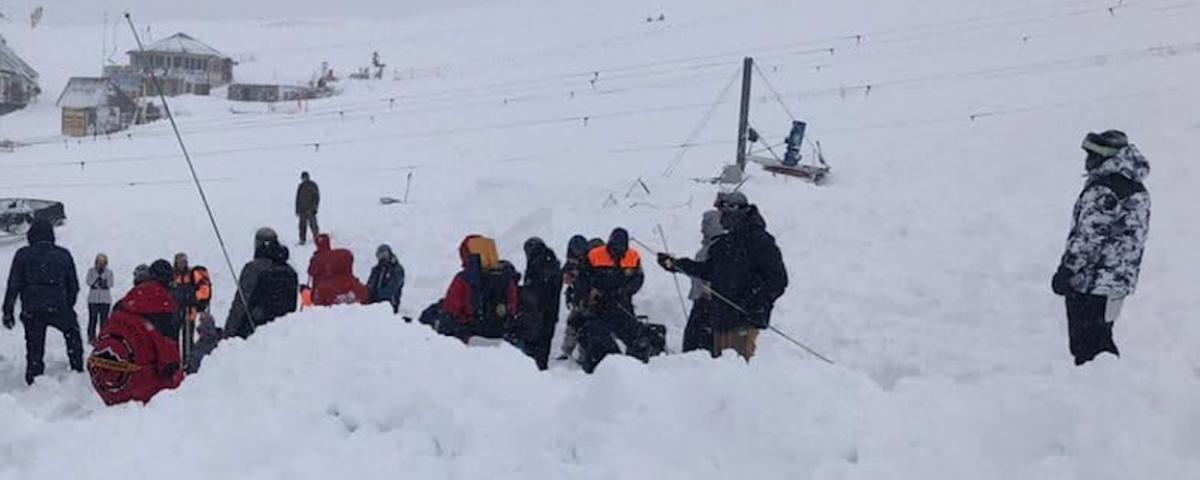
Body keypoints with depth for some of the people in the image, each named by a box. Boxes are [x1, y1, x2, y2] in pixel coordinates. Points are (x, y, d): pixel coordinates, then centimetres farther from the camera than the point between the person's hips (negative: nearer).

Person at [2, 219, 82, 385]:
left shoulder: (23, 255, 2)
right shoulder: (64, 255, 9)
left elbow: (13, 286, -1)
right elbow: (73, 286, 13)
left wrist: (8, 311, 3)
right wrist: (69, 307, 24)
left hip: (31, 311, -1)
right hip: (59, 308, 1)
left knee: (34, 349, 6)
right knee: (73, 334, 26)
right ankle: (77, 370, 22)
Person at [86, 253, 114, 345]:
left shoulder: (109, 272, 7)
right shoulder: (91, 271, 6)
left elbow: (110, 284, -3)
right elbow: (89, 282, -7)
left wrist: (103, 275, -14)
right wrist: (98, 275, -15)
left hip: (105, 300, 0)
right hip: (93, 299, 0)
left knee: (104, 320, -1)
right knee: (93, 319, -1)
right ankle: (91, 337, 5)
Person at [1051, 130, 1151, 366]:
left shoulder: (1101, 191, -21)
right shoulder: (1138, 191, 8)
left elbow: (1088, 237, -22)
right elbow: (1133, 239, 14)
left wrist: (1066, 270, -16)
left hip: (1089, 284, -8)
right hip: (1119, 284, 9)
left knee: (1084, 346, 2)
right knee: (1102, 336, 21)